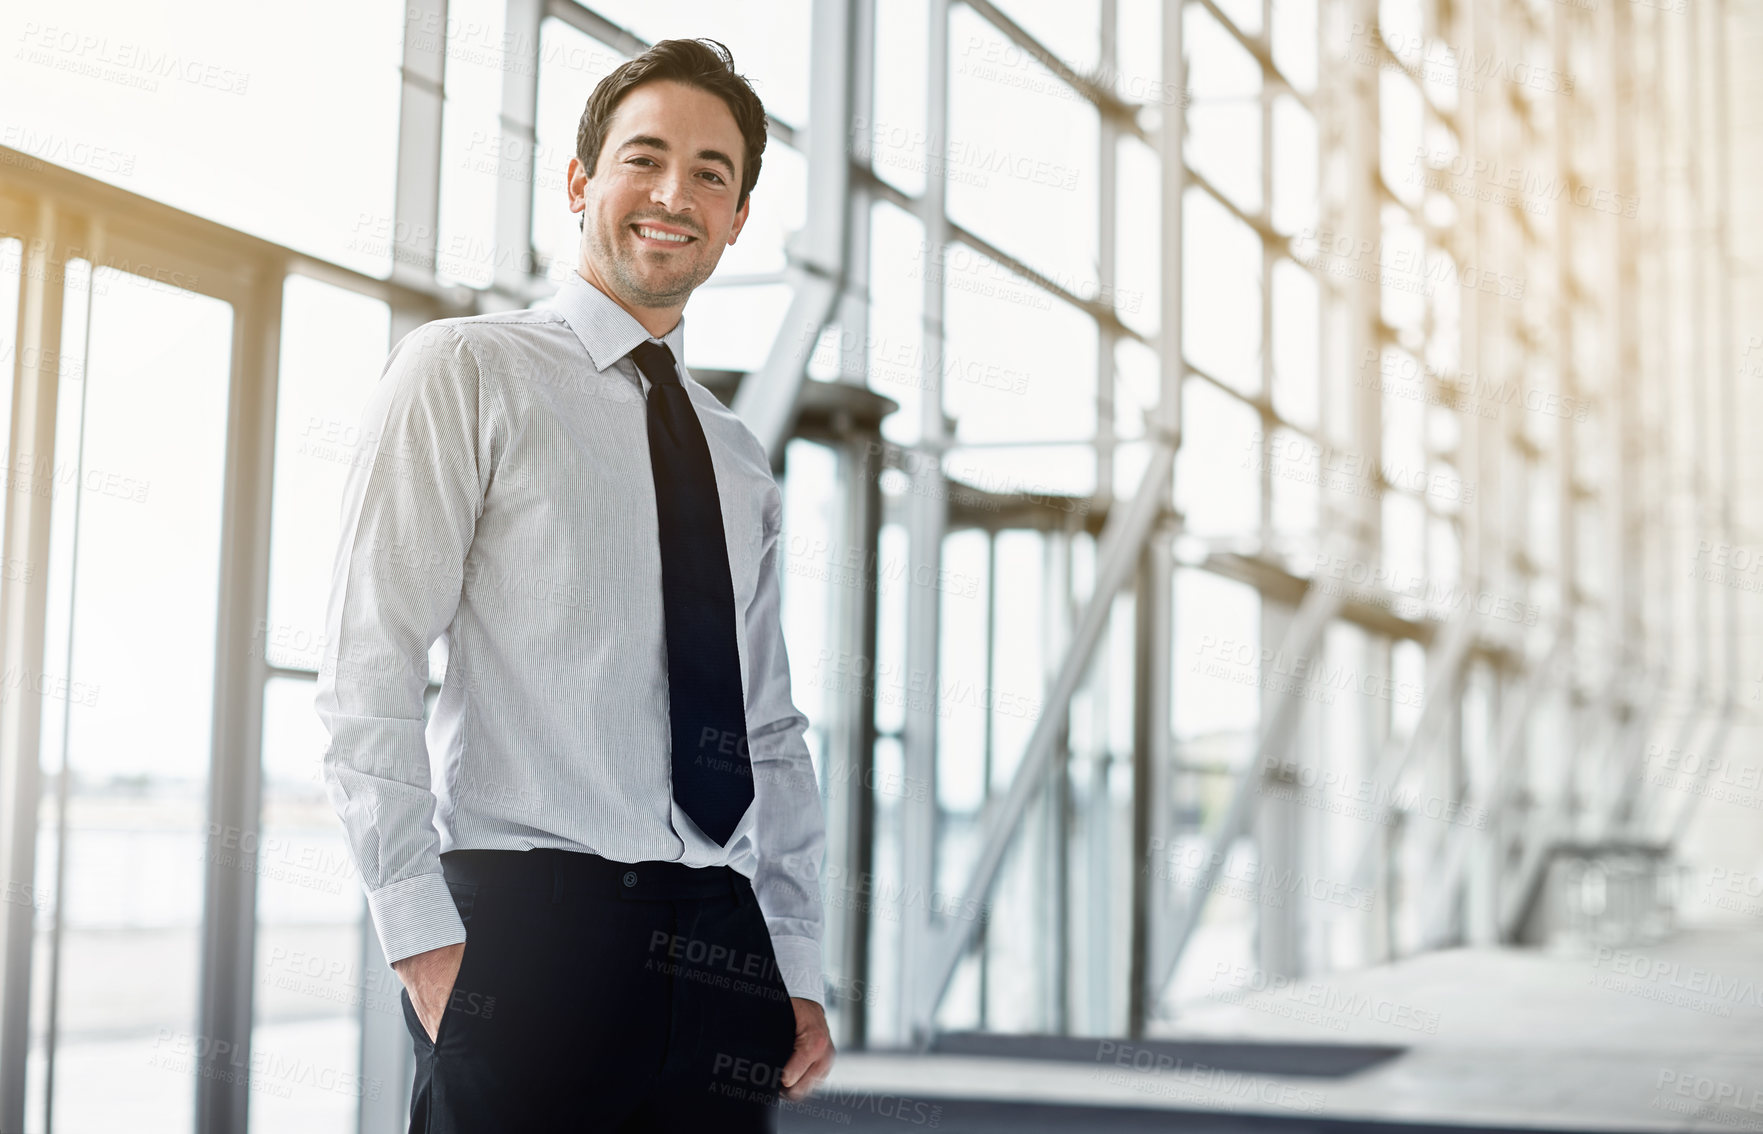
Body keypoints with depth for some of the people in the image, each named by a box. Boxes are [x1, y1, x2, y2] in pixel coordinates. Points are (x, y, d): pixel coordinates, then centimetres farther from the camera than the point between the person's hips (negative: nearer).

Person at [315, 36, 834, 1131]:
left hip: (723, 952, 5)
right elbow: (366, 672, -6)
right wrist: (423, 937, -14)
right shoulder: (465, 371, 3)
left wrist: (798, 967, 10)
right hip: (525, 920, -5)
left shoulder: (742, 463, 20)